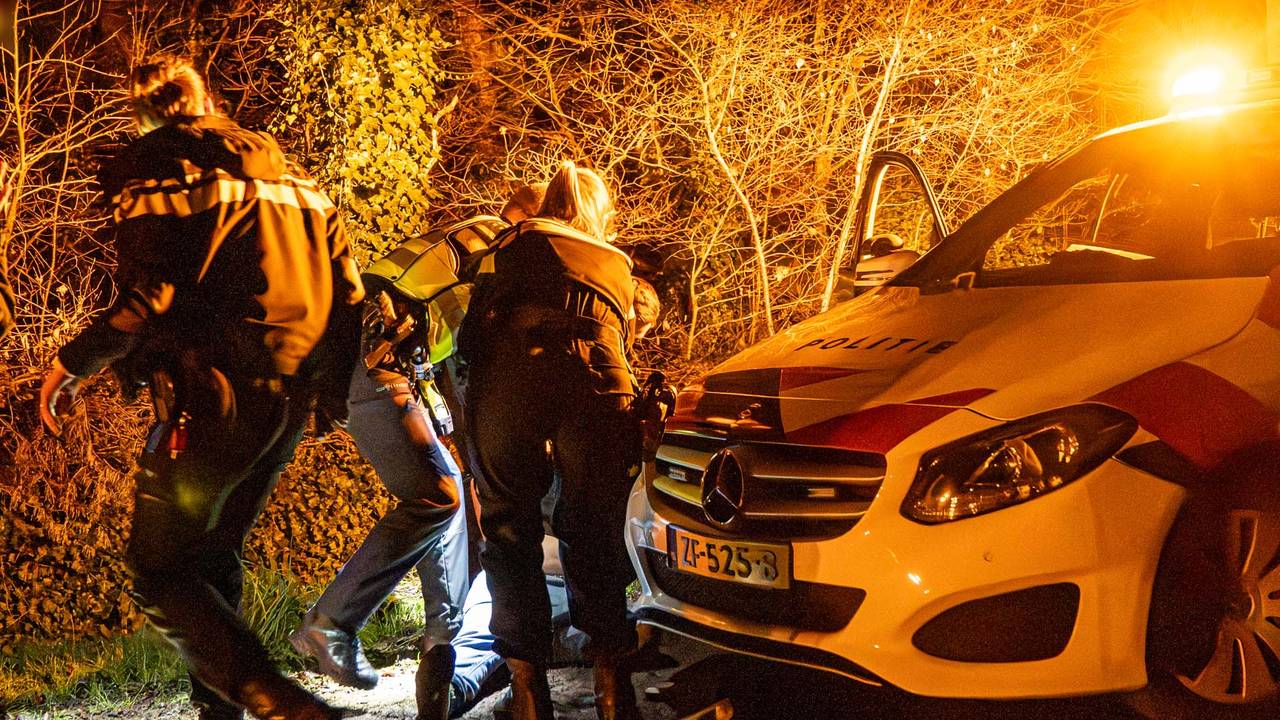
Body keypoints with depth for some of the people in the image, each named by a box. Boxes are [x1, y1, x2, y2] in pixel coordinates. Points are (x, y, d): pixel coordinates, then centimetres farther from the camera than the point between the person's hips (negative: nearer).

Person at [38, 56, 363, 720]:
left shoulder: (152, 175, -3)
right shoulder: (291, 178, 16)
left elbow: (148, 299, -17)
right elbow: (346, 291, 10)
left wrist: (72, 361, -2)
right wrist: (329, 386, 20)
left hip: (214, 398, -7)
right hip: (291, 402, 7)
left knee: (157, 571, 2)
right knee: (214, 555, 22)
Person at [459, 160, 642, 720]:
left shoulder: (518, 243, 25)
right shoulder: (617, 264, 33)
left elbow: (475, 328, 14)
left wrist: (481, 389, 27)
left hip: (510, 384, -1)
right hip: (599, 389, 2)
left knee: (510, 534, 10)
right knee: (594, 537, 14)